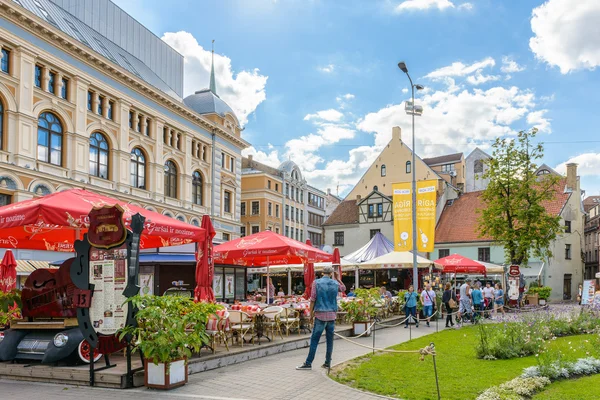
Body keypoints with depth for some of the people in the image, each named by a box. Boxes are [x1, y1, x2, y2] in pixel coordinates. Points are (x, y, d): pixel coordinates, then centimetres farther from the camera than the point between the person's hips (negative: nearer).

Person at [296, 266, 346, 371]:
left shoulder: (317, 283, -5)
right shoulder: (335, 283, 4)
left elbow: (313, 299, -6)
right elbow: (343, 288, 28)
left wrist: (311, 313, 2)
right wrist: (337, 278, 22)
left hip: (320, 314, -3)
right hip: (332, 315, 3)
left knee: (314, 339, -1)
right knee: (330, 340, 9)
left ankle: (308, 363, 0)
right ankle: (327, 363, 13)